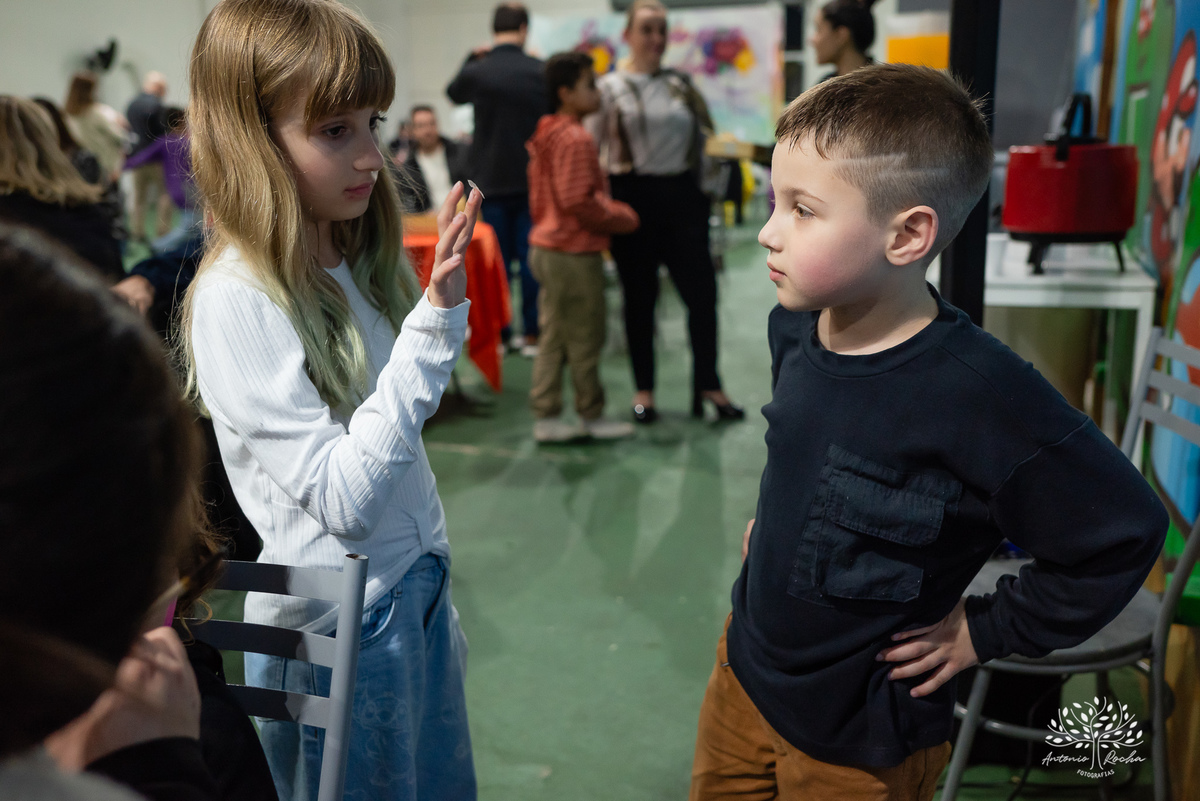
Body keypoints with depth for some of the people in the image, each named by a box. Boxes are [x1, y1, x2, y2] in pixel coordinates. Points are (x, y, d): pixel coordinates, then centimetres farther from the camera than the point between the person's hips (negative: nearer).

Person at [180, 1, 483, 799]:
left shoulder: (357, 265, 1)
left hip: (417, 591, 7)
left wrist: (435, 595, 15)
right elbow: (342, 497, -24)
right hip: (337, 630, -6)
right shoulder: (236, 301, -21)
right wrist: (437, 318, -28)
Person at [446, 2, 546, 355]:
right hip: (533, 179, 0)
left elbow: (453, 93, 16)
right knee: (532, 258, 5)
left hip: (491, 181, 0)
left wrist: (473, 58, 21)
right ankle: (532, 334, 8)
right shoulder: (541, 72, -8)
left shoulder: (476, 72, -7)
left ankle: (498, 334, 12)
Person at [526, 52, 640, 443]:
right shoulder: (576, 138, -18)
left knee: (553, 338, 13)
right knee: (585, 339, 3)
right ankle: (591, 416, 16)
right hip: (575, 254, -10)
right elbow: (577, 200, -24)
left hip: (547, 247, 10)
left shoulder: (546, 135, 13)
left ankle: (546, 418, 18)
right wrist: (624, 217, -11)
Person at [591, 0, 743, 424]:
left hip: (682, 197, 2)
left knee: (701, 291, -1)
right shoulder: (609, 89, 2)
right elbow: (593, 151, 1)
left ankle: (708, 385, 13)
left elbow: (702, 137, 17)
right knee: (640, 297, 6)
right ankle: (644, 391, 18)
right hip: (633, 198, -2)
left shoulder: (681, 84, 10)